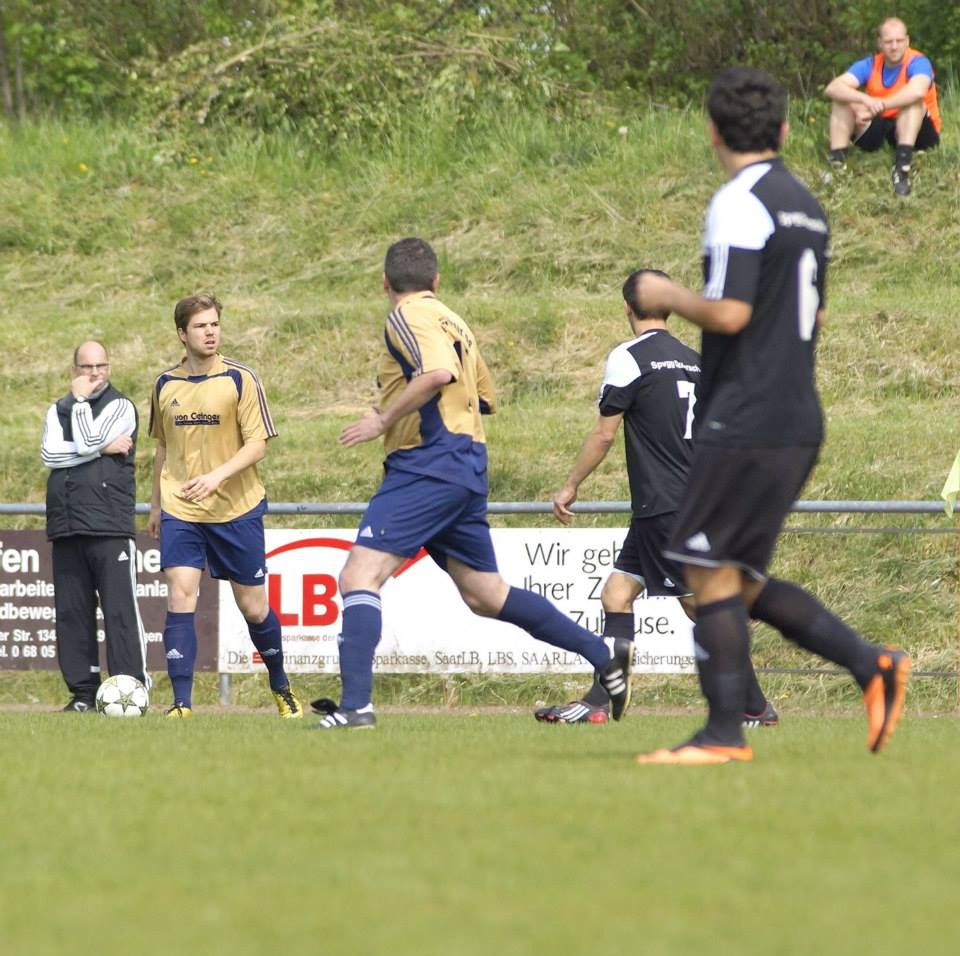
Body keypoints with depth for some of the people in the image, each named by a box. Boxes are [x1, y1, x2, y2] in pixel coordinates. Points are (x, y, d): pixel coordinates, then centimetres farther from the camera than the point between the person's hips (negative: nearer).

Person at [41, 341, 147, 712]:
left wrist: (81, 400, 0)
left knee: (120, 610, -9)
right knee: (71, 612, 3)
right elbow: (50, 454, -1)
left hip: (110, 527, -5)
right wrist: (104, 448, -8)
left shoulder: (120, 407, 4)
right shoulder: (58, 411, 17)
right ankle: (83, 692, 8)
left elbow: (87, 442, -11)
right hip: (66, 527, 5)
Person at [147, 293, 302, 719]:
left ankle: (281, 687, 30)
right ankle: (182, 704, -13)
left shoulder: (241, 380, -5)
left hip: (237, 509, -2)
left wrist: (217, 475, -24)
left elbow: (257, 445, -9)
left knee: (253, 607, 6)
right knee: (179, 599, -13)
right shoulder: (165, 385, 6)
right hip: (180, 512, 2)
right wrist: (156, 503, 22)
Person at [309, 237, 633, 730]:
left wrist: (384, 419, -18)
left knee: (359, 575, -13)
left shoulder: (408, 316, -6)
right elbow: (486, 398, 31)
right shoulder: (453, 323, 21)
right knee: (486, 595, 16)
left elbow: (439, 371, -25)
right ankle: (606, 655, 18)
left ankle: (356, 704, -26)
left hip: (427, 466, -9)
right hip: (465, 468, 9)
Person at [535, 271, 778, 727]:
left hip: (663, 506, -8)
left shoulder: (628, 358, -8)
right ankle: (598, 703, 4)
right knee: (617, 592, 10)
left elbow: (604, 433, -9)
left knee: (703, 605, -6)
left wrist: (571, 486, 1)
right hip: (694, 499, 8)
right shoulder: (693, 361, 13)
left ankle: (757, 708, -6)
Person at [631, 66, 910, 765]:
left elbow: (729, 313, -20)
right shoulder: (805, 204, 16)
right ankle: (872, 666, 4)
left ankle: (725, 734, -4)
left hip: (746, 421, -9)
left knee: (713, 576, -4)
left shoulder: (738, 203, -12)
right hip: (798, 422, 9)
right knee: (742, 583, 13)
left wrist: (667, 296, -3)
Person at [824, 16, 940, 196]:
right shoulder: (870, 65, -3)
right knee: (842, 101, -12)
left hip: (917, 133, -4)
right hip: (878, 130, 4)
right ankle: (836, 160, -25)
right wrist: (864, 99, -37)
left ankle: (902, 166, -45)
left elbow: (917, 91, -40)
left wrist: (878, 106, -38)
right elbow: (832, 88, -18)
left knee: (913, 100, -32)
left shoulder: (918, 62, -16)